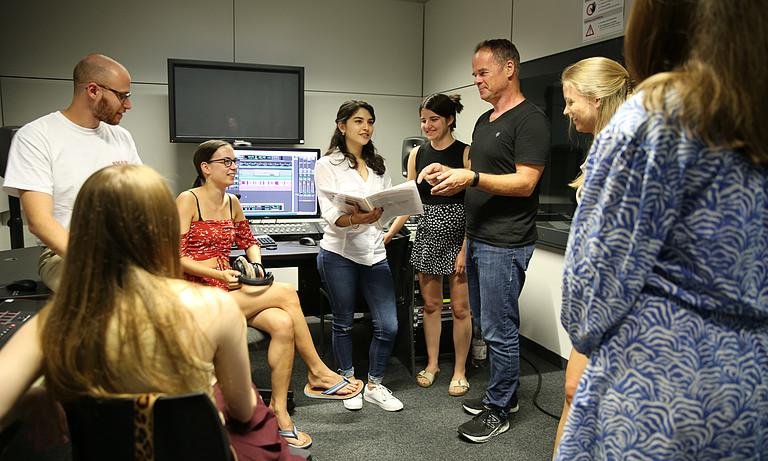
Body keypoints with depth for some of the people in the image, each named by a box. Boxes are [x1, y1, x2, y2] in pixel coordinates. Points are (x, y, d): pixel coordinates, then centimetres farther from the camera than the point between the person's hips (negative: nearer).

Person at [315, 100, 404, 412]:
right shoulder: (327, 165, -3)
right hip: (339, 253, -4)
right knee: (343, 322, 10)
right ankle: (348, 382, 31)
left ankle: (374, 386, 21)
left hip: (374, 253, 4)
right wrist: (355, 219, -34)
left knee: (388, 325, 1)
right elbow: (330, 214, -15)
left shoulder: (378, 165, 14)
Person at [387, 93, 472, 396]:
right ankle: (432, 363, 28)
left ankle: (459, 370, 21)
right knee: (430, 304, 12)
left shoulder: (465, 153, -7)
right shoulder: (417, 154, 7)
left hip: (458, 234, -4)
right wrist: (389, 233, -3)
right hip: (427, 234, 4)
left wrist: (465, 249, -14)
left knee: (460, 307, 4)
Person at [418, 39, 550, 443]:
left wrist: (470, 178, -24)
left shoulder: (530, 119, -10)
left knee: (499, 329, 0)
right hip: (477, 239, 9)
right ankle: (503, 393, 32)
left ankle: (499, 409, 16)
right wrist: (448, 173, 3)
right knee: (487, 322, 16)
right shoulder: (484, 121, 18)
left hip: (504, 244, -9)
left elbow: (524, 183, -17)